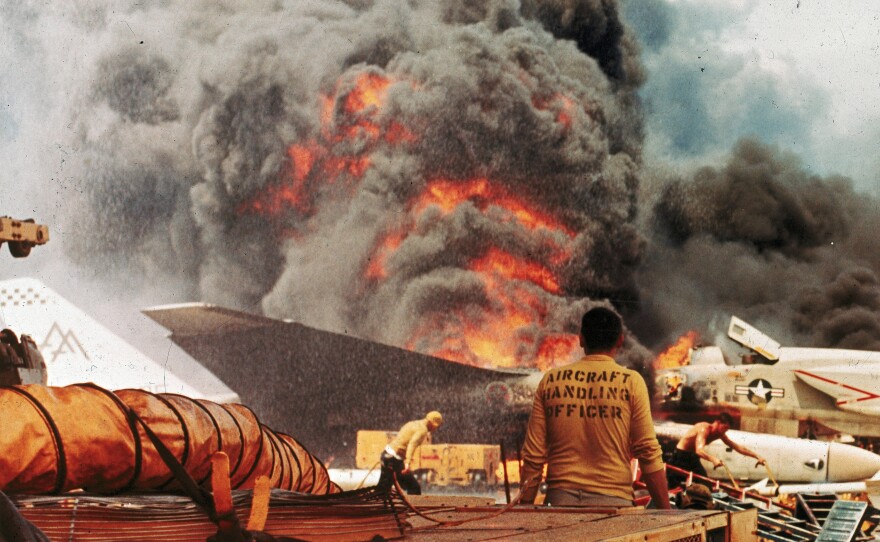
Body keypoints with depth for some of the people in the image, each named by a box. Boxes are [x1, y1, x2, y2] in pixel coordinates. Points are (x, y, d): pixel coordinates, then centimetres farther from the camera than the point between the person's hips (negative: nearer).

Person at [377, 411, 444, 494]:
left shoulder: (413, 423, 18)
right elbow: (412, 444, -26)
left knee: (383, 488, 14)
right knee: (414, 488, -2)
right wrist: (408, 463, -37)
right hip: (395, 459, -9)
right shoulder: (423, 430, -10)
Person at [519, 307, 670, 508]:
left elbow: (533, 456, 6)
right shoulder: (631, 382, 0)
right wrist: (665, 512, 3)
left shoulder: (550, 380, 7)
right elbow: (649, 453, -2)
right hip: (612, 500, -2)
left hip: (560, 500, 2)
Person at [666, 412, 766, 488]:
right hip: (680, 457, -8)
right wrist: (713, 459, -65)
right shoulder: (704, 429, -30)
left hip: (692, 458, 8)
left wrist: (757, 456, -3)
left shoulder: (720, 434, -3)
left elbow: (737, 447, 3)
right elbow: (699, 450, -46)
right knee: (671, 485, -8)